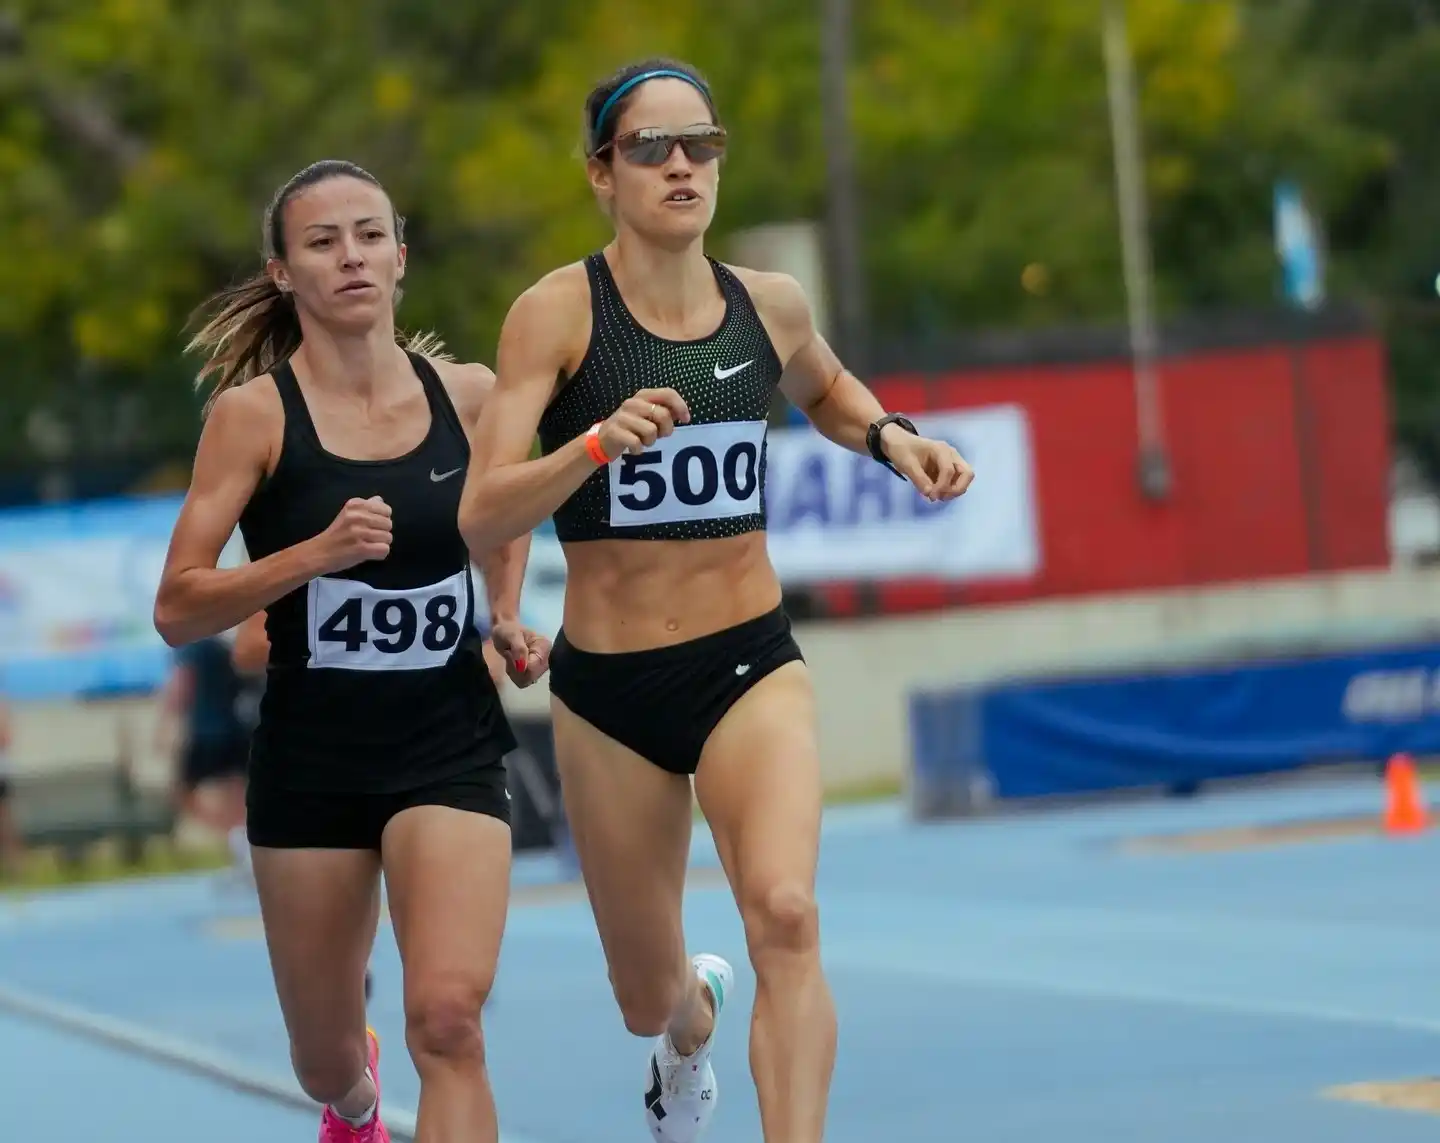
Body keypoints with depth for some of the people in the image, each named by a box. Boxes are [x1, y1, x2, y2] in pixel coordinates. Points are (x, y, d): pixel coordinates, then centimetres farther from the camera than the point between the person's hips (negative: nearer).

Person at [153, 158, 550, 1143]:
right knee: (324, 1057, 15)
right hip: (311, 757, 0)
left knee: (448, 1016, -23)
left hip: (450, 748, 0)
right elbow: (177, 610, -12)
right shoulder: (255, 413, -9)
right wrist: (314, 554, -25)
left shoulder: (467, 394, -1)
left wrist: (510, 622, 6)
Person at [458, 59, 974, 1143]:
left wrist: (890, 436, 6)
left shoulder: (771, 306, 1)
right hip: (608, 687, -1)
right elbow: (482, 517, -18)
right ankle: (695, 1022, 53)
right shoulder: (558, 312, -10)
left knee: (785, 911, -28)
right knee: (649, 1001, 14)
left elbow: (825, 388, 26)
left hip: (752, 666, 1)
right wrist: (598, 443, -34)